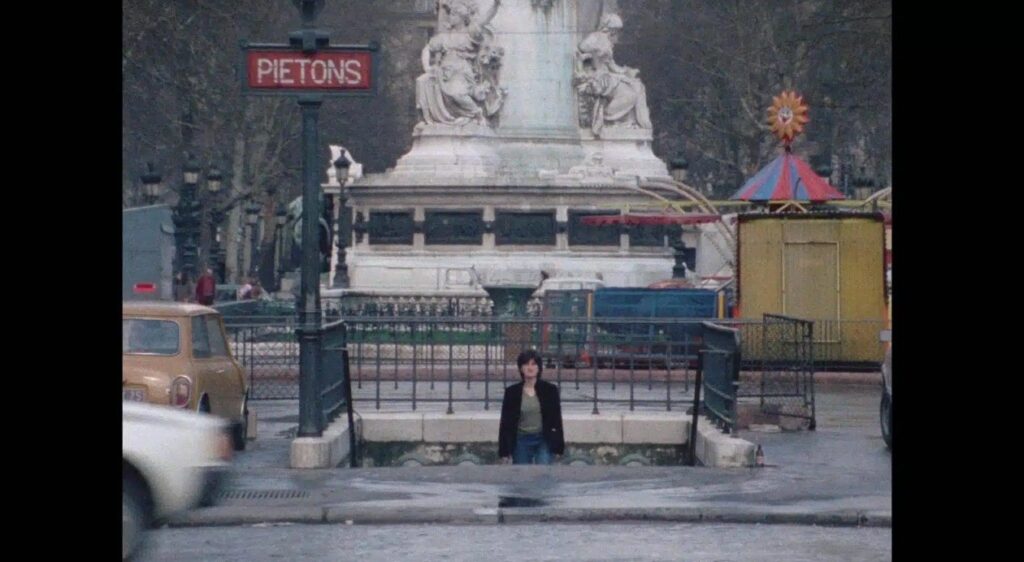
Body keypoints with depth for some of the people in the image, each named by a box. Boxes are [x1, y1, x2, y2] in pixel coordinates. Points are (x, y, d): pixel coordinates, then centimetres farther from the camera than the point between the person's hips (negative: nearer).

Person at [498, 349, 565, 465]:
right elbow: (505, 422, 1)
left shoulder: (550, 390, -1)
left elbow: (557, 420, 2)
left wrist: (558, 447, -1)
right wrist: (504, 451, -2)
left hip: (544, 440, -1)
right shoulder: (512, 392, 0)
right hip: (521, 441, 1)